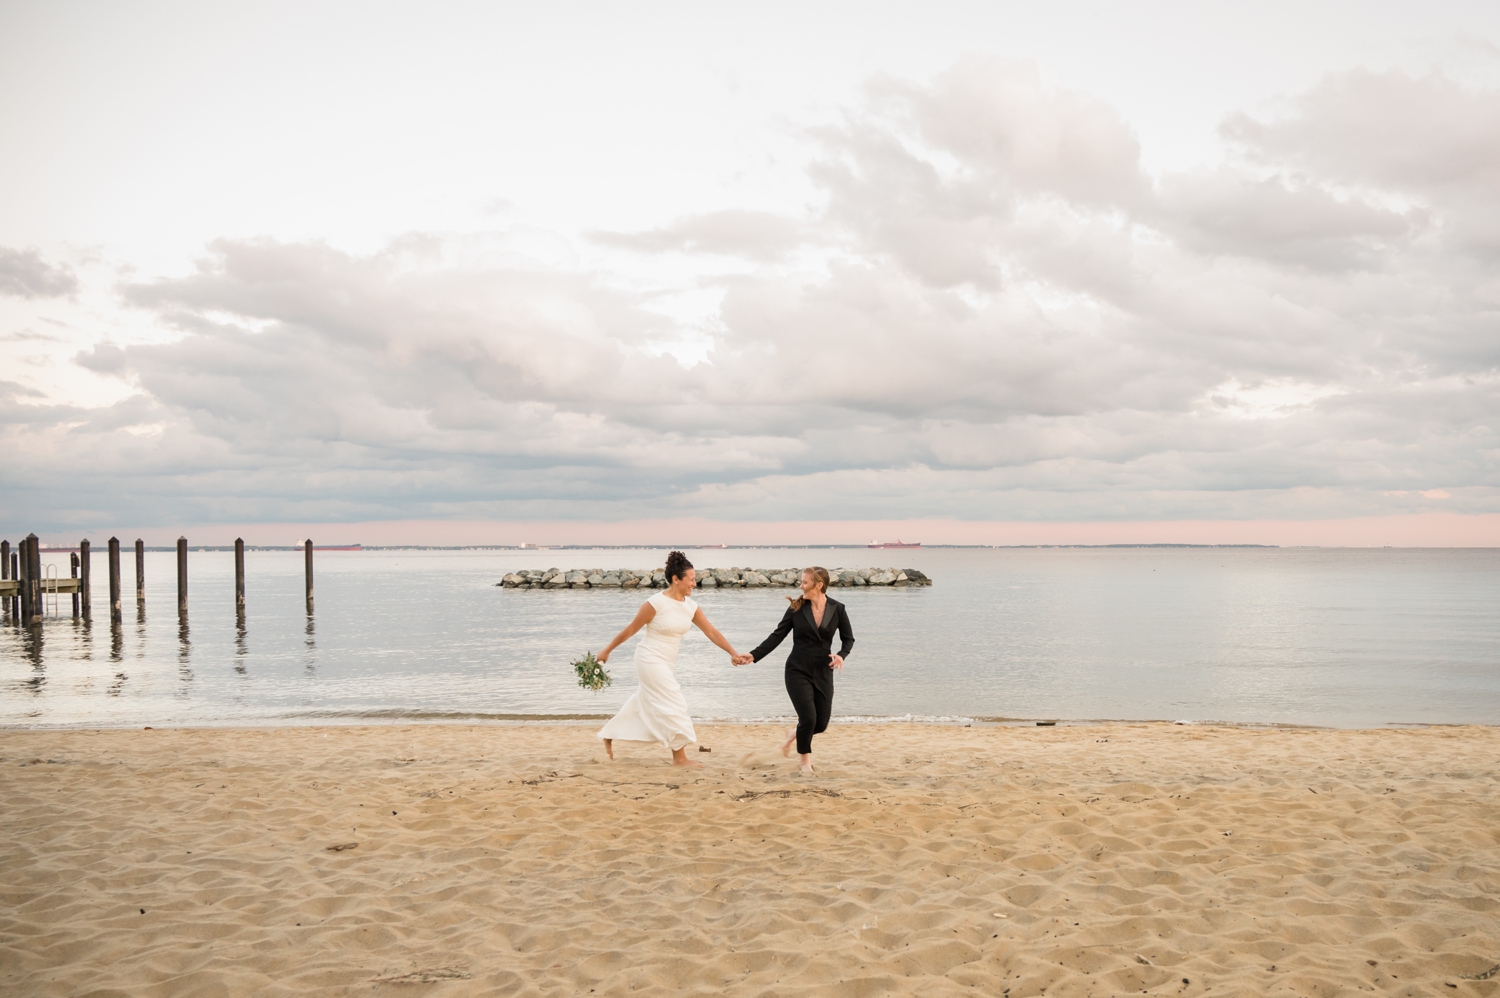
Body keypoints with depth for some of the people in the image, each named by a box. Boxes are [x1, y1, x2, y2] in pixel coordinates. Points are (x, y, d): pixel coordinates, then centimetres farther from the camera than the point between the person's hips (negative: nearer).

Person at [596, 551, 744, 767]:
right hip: (651, 660, -8)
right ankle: (680, 758, 1)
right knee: (674, 705, -7)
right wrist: (606, 651, -3)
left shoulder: (690, 606, 0)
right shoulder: (656, 603, -19)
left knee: (642, 704, 18)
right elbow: (630, 629, -11)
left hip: (664, 663, 8)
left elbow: (711, 631, 1)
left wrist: (733, 652, -8)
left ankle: (609, 734, 35)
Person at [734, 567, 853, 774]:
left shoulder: (837, 609, -4)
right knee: (808, 718, -11)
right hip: (798, 671, -2)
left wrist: (841, 655, -13)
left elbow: (848, 638, 7)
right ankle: (805, 759, 17)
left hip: (823, 673, 2)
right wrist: (753, 656, -8)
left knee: (821, 724, 2)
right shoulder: (797, 608, -5)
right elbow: (777, 636, -1)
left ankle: (794, 733, 37)